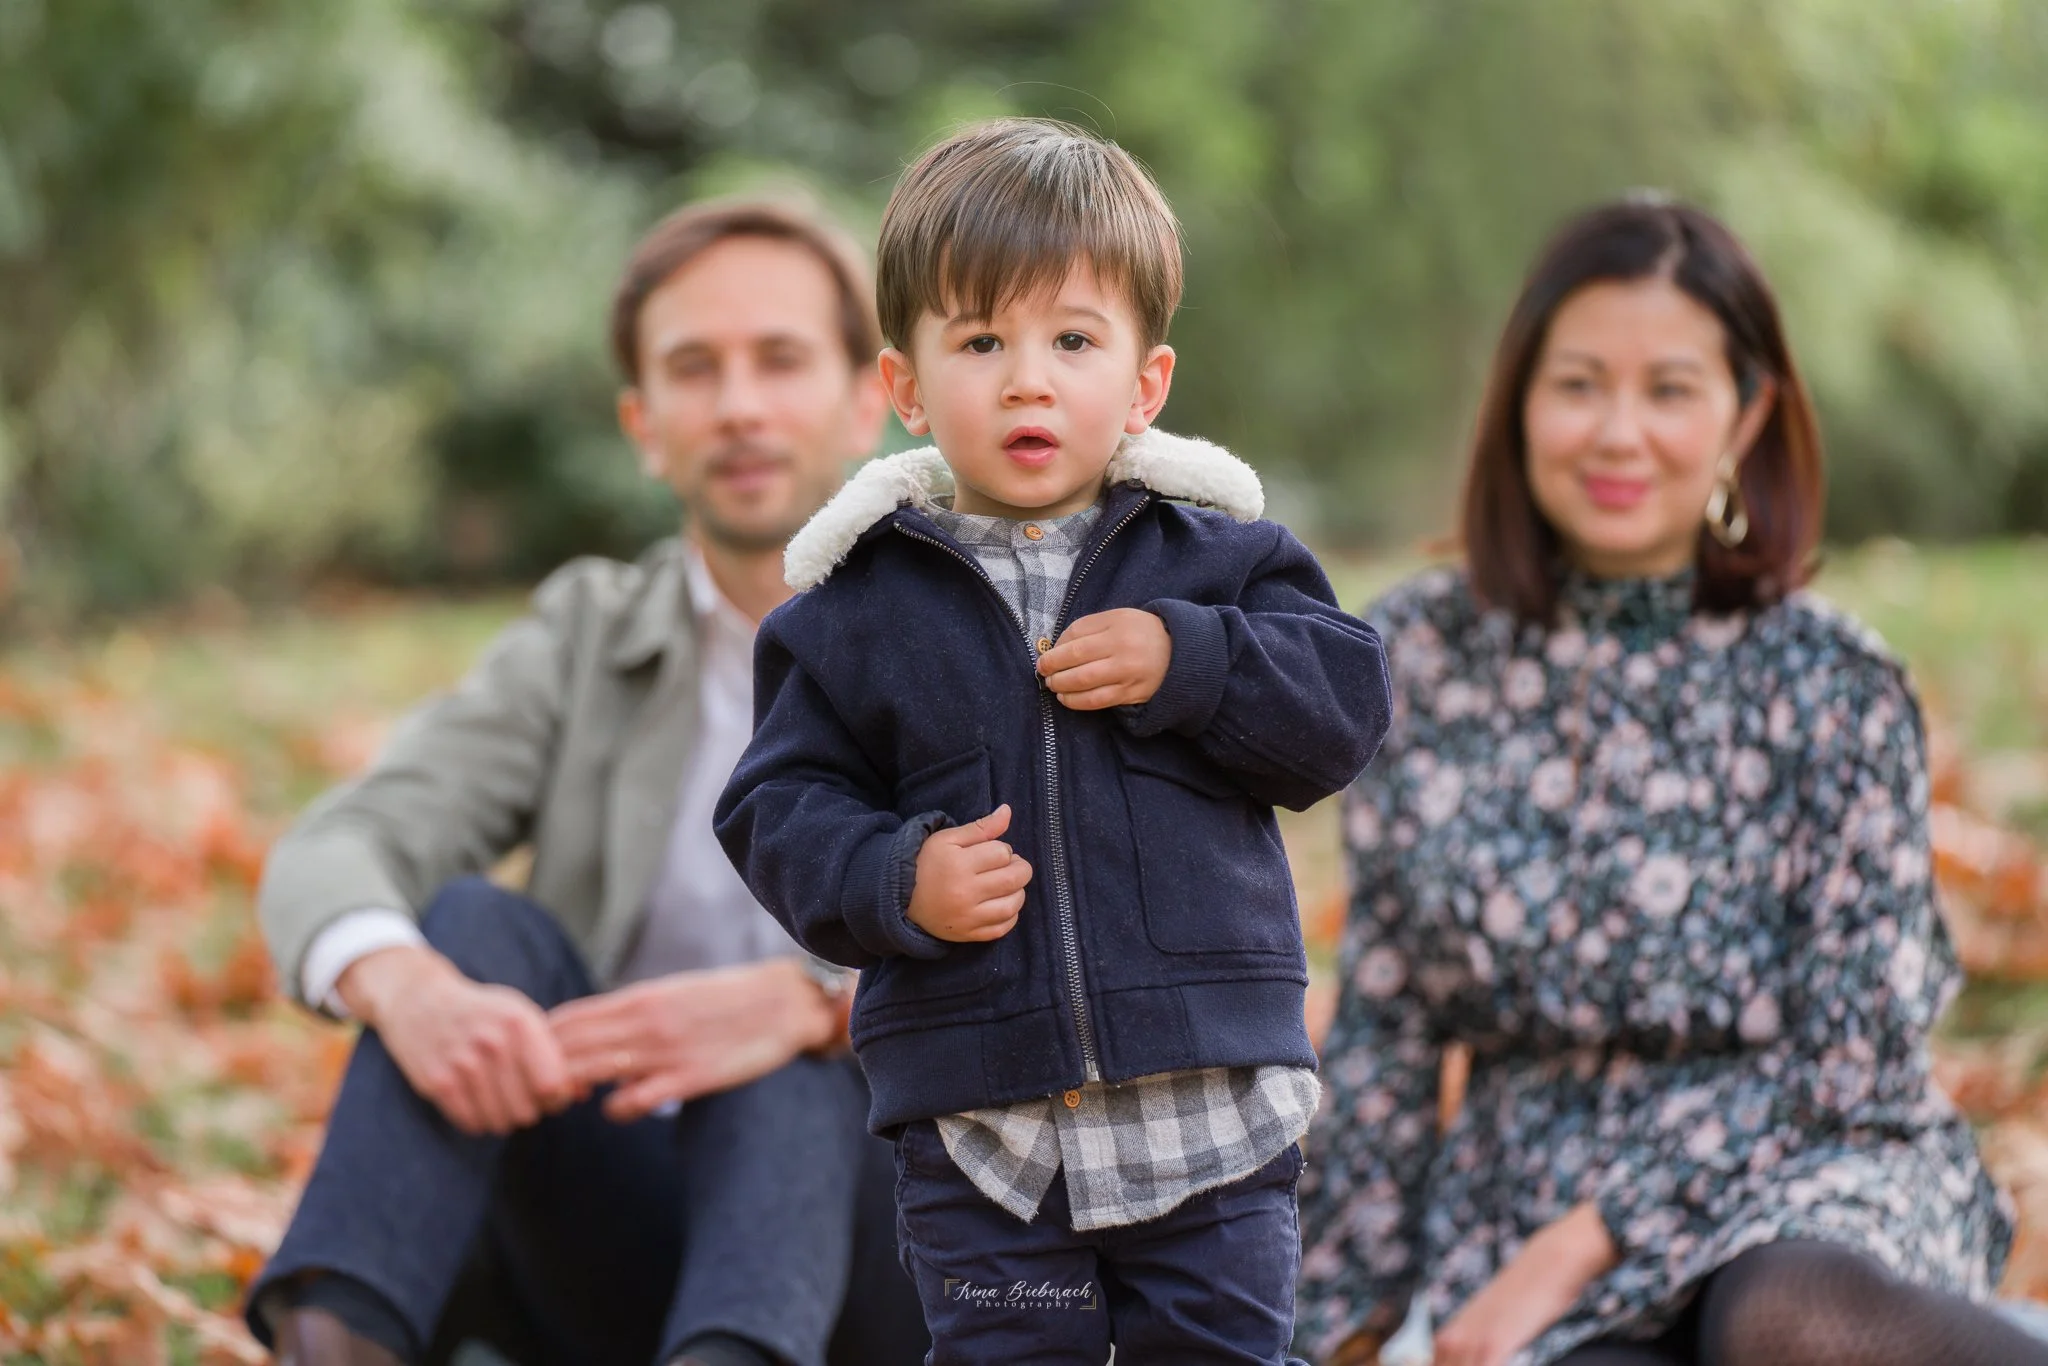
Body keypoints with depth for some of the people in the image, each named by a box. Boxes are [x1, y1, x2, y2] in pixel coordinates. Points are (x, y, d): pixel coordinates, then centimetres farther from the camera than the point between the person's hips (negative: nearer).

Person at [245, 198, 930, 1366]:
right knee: (479, 922, -21)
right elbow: (329, 860, -6)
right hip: (618, 1259, 3)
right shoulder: (588, 636, 10)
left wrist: (807, 1001, -37)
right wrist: (409, 987, -31)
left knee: (793, 1032, -32)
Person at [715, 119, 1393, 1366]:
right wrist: (895, 880, -16)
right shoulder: (860, 608, 2)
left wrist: (1187, 664, -16)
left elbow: (1345, 704, -3)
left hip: (1210, 1111, 0)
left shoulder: (1218, 562, 3)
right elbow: (782, 807, 2)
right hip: (980, 1126, 0)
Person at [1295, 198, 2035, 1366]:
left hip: (1806, 1180, -1)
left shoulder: (1830, 685, -3)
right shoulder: (1421, 658, 5)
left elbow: (1855, 1061, -5)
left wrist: (1583, 1244, -12)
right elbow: (1386, 1021, 11)